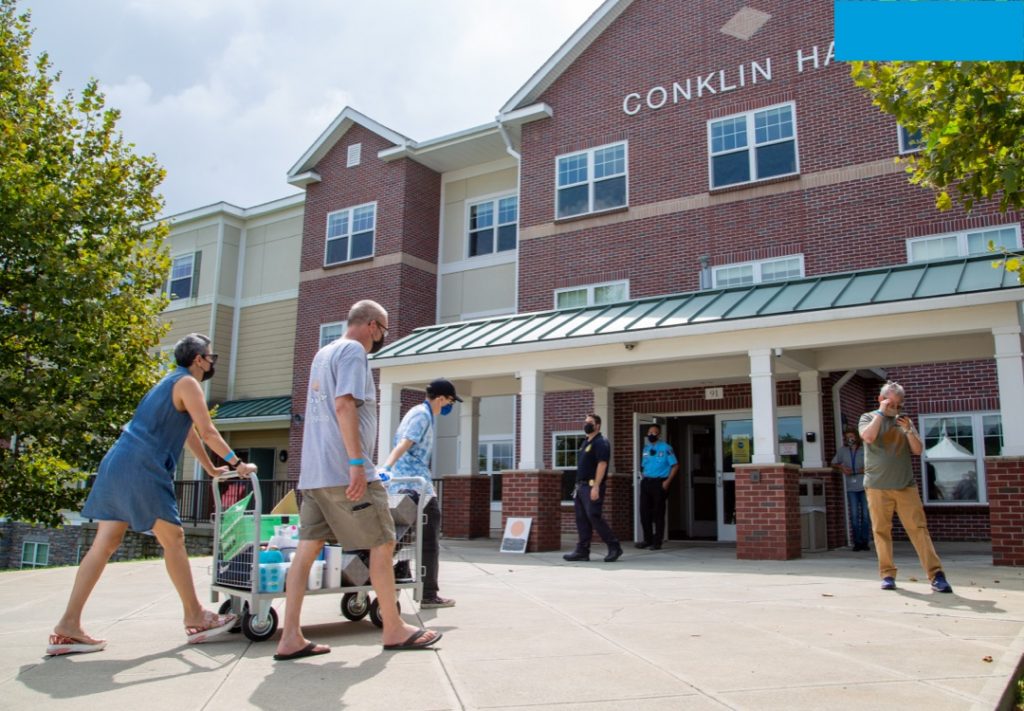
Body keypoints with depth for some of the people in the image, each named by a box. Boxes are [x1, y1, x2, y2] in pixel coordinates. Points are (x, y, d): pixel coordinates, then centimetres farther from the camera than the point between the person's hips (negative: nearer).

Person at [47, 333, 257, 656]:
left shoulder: (173, 382, 26)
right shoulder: (187, 383, -4)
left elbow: (189, 432, 32)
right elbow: (207, 432, -10)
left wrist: (211, 469, 36)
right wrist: (237, 464, -2)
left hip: (118, 464, 10)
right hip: (141, 468, -10)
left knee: (105, 543, 5)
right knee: (173, 539, -4)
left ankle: (68, 625, 3)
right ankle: (195, 619, 2)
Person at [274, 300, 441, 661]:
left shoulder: (323, 353, 21)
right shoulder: (353, 351, -7)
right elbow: (344, 404, -19)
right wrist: (357, 462, -22)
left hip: (314, 472, 9)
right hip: (345, 471, -9)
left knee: (308, 548, 5)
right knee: (382, 544, 2)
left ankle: (291, 637, 4)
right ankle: (393, 630, 11)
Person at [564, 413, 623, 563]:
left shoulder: (601, 443, -10)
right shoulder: (585, 443, 20)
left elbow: (602, 465, -19)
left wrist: (596, 487, -26)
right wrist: (578, 486, 18)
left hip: (592, 486, -9)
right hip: (581, 486, 9)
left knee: (594, 517, -12)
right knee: (582, 520, 7)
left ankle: (614, 547, -1)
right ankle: (582, 551, 10)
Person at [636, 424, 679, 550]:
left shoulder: (665, 448, -5)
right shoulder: (645, 448, 13)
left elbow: (675, 465, -7)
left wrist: (668, 481, -13)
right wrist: (643, 476, 7)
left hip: (659, 483, -5)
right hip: (646, 482, 6)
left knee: (658, 513, 0)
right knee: (644, 511, 5)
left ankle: (657, 542, 8)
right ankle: (648, 539, 18)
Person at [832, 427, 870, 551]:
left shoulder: (865, 450, 4)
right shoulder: (842, 451, 8)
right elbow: (834, 463, 17)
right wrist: (842, 468, -2)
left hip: (865, 486, -1)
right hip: (851, 488, 1)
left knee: (866, 515, 0)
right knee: (854, 515, -3)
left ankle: (864, 541, 8)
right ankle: (857, 542, 2)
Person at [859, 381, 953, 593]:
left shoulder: (904, 421, 14)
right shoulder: (869, 418, 6)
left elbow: (918, 450, 8)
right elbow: (869, 437, -16)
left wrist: (908, 430, -8)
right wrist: (881, 412, -9)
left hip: (906, 485, 2)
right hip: (878, 486, -2)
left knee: (918, 528, -4)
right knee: (881, 530, 0)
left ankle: (936, 575, -6)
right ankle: (888, 574, 8)